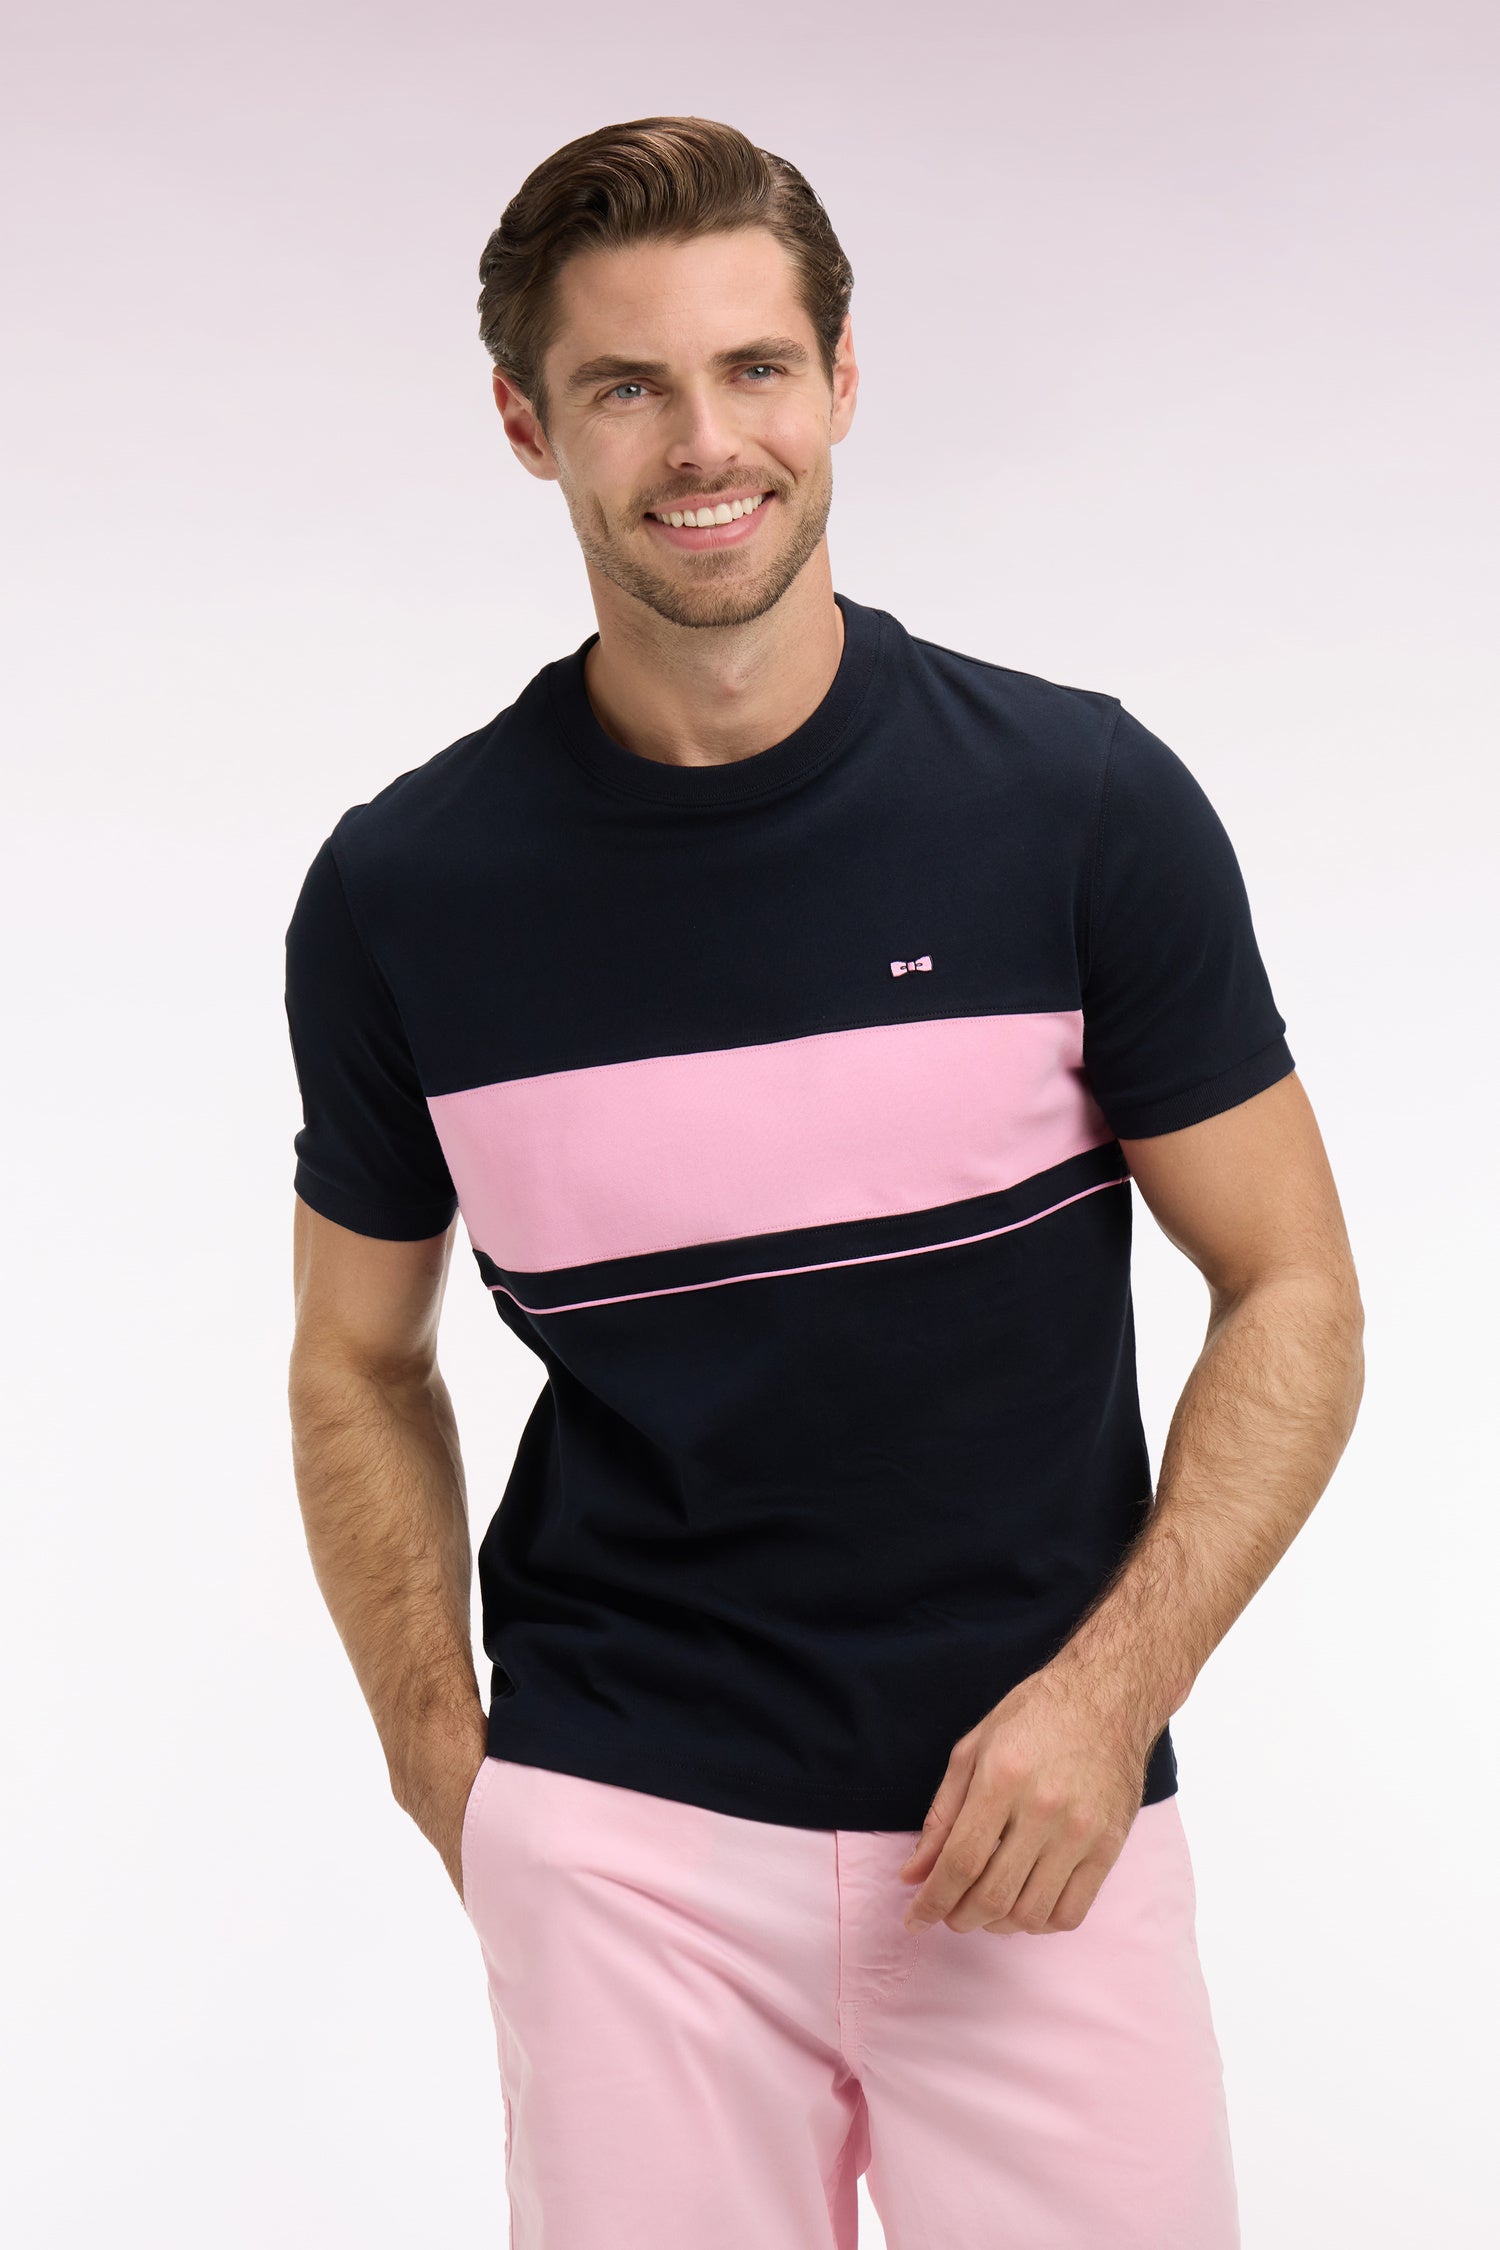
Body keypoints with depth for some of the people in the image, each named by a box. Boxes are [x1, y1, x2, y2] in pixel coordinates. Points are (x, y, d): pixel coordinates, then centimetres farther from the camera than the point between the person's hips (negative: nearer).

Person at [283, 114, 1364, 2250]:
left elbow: (1293, 1295, 0)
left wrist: (1111, 1689, -10)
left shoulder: (1089, 802, -6)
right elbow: (361, 1363, 10)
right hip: (620, 1842, 1)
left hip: (1041, 1825, 0)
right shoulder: (402, 889, -3)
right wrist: (450, 1779, 3)